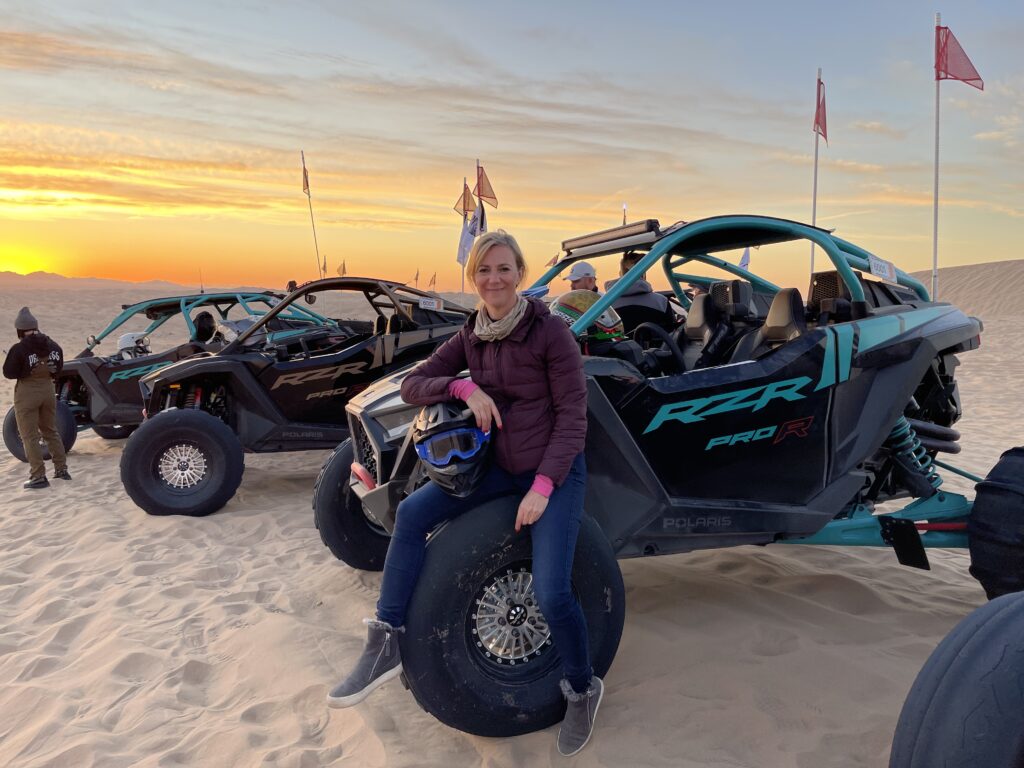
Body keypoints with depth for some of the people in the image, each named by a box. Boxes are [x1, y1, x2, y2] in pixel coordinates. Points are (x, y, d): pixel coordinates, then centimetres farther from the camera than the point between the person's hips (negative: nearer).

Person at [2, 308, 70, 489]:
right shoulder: (52, 345, 0)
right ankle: (61, 469, 23)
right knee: (51, 431, 21)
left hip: (27, 392, -5)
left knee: (29, 436, 4)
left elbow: (9, 373, -10)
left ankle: (38, 477, 4)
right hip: (48, 389, 5)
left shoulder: (19, 349, -16)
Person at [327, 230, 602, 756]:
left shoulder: (550, 330, -13)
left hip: (554, 471, -5)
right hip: (499, 467, 6)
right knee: (412, 512, -12)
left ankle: (582, 691, 13)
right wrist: (462, 386, -17)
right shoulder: (470, 337, 4)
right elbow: (411, 386, 2)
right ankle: (385, 646, -3)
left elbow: (572, 416, -13)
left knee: (551, 593, -17)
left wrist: (543, 485, -22)